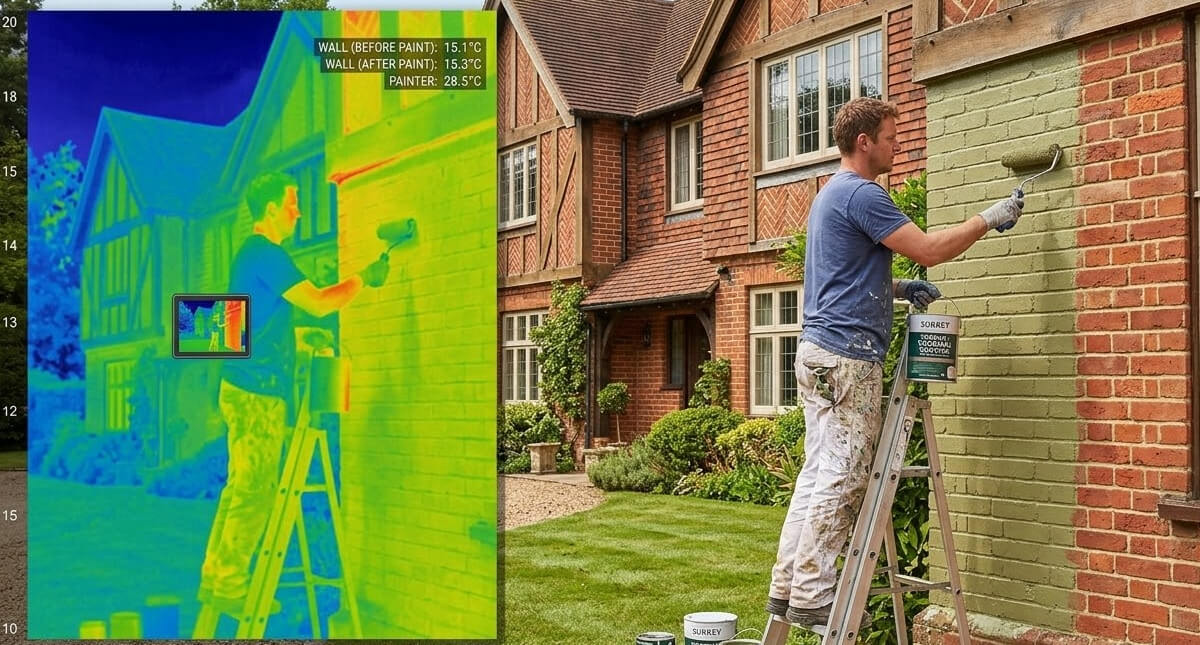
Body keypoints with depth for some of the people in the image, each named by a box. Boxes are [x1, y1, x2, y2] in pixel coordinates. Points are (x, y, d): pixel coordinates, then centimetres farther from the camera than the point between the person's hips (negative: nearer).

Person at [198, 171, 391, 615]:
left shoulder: (251, 254, 18)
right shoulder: (267, 254, -14)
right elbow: (318, 304, -19)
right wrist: (363, 279, -7)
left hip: (243, 389, 10)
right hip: (258, 393, -10)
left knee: (240, 487, 13)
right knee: (255, 491, -6)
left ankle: (215, 578, 18)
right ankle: (230, 587, -1)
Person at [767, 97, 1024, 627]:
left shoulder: (832, 194, 22)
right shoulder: (861, 195, -12)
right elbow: (928, 250, -14)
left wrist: (899, 289, 16)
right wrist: (990, 218, -2)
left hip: (817, 351, 10)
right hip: (848, 355, -10)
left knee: (819, 473, 10)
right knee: (841, 478, -7)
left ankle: (788, 585, 12)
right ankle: (811, 596, -4)